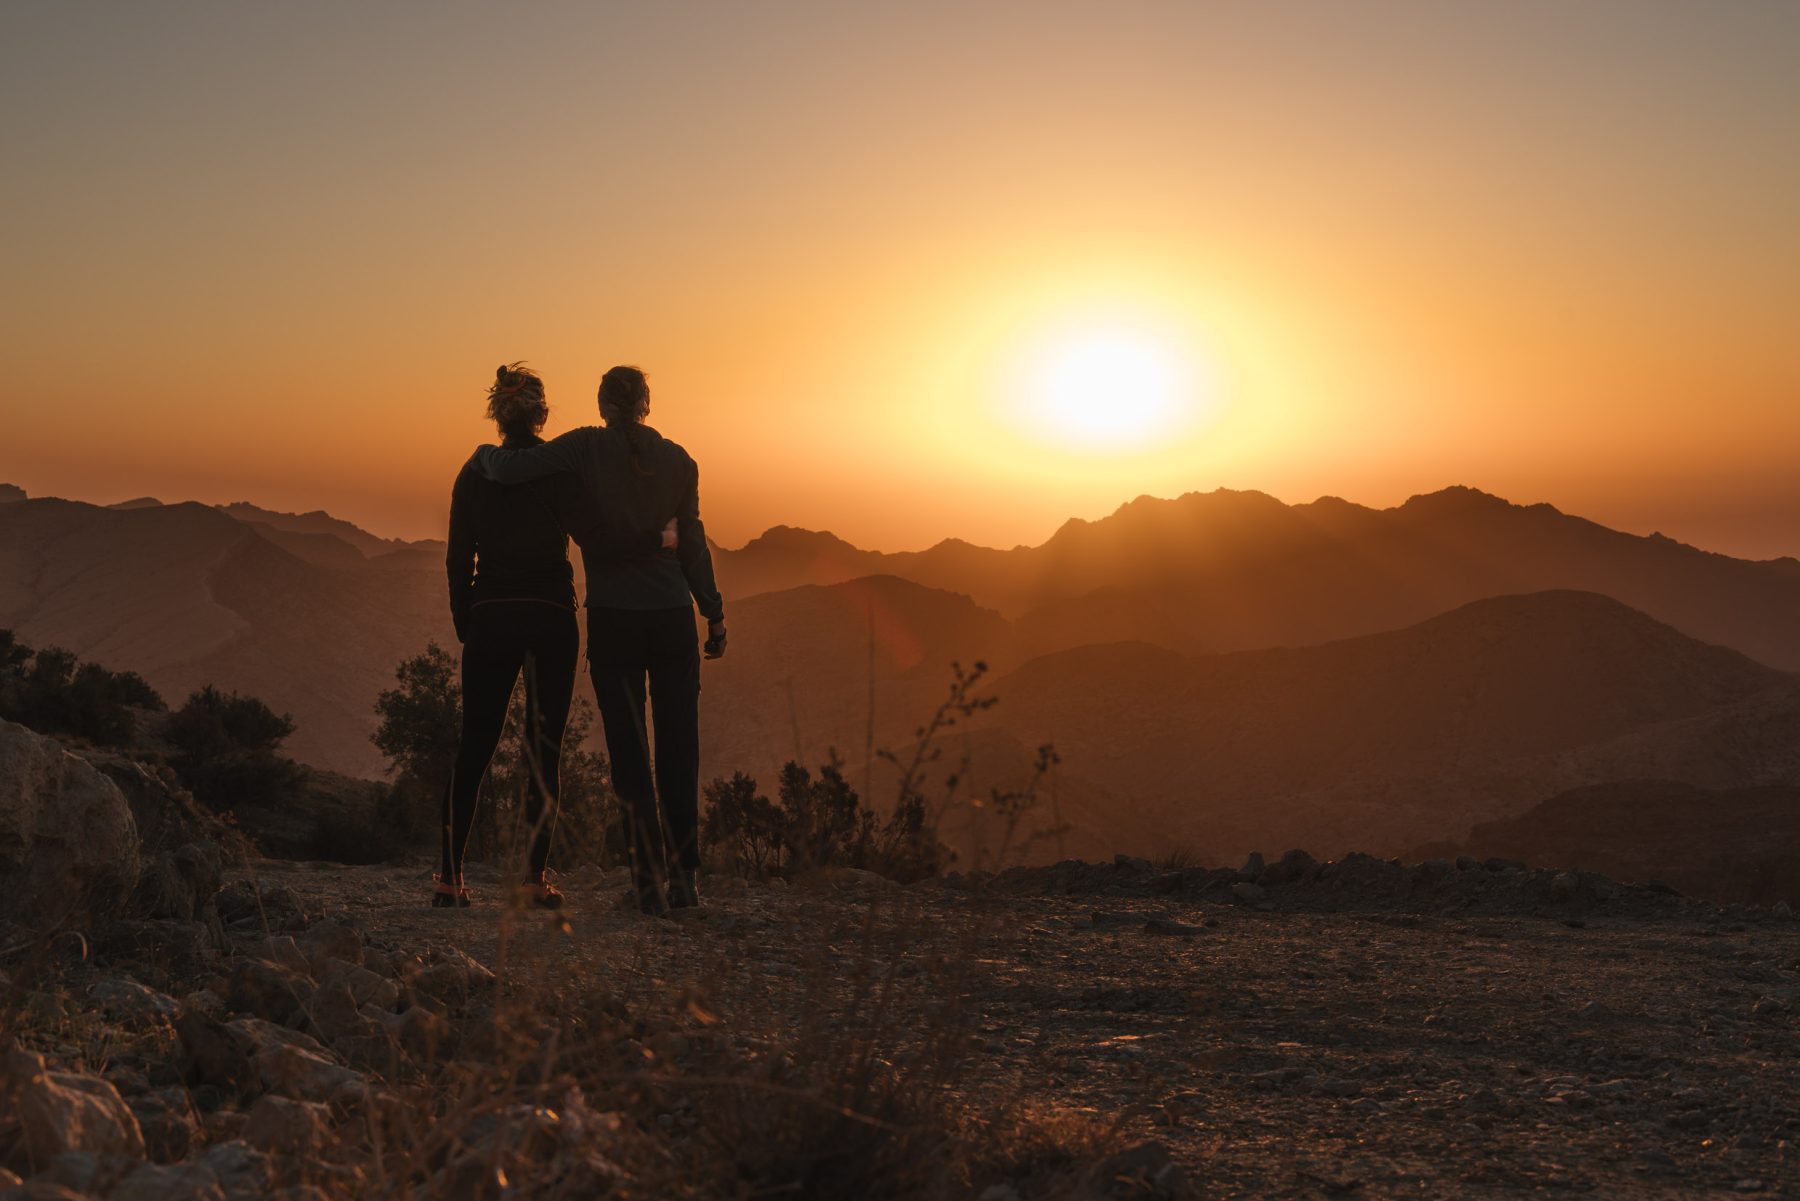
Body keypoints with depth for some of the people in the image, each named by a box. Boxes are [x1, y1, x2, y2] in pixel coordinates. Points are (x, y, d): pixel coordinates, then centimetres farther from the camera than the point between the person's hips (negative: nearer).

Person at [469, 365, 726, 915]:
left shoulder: (587, 447, -4)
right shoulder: (678, 460, 6)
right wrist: (715, 615, 13)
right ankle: (684, 878, 9)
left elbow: (510, 469, -13)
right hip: (673, 618, 2)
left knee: (630, 751, 3)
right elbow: (692, 546, 7)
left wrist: (485, 453, 10)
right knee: (679, 749, 8)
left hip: (612, 618, -2)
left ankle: (652, 879, -2)